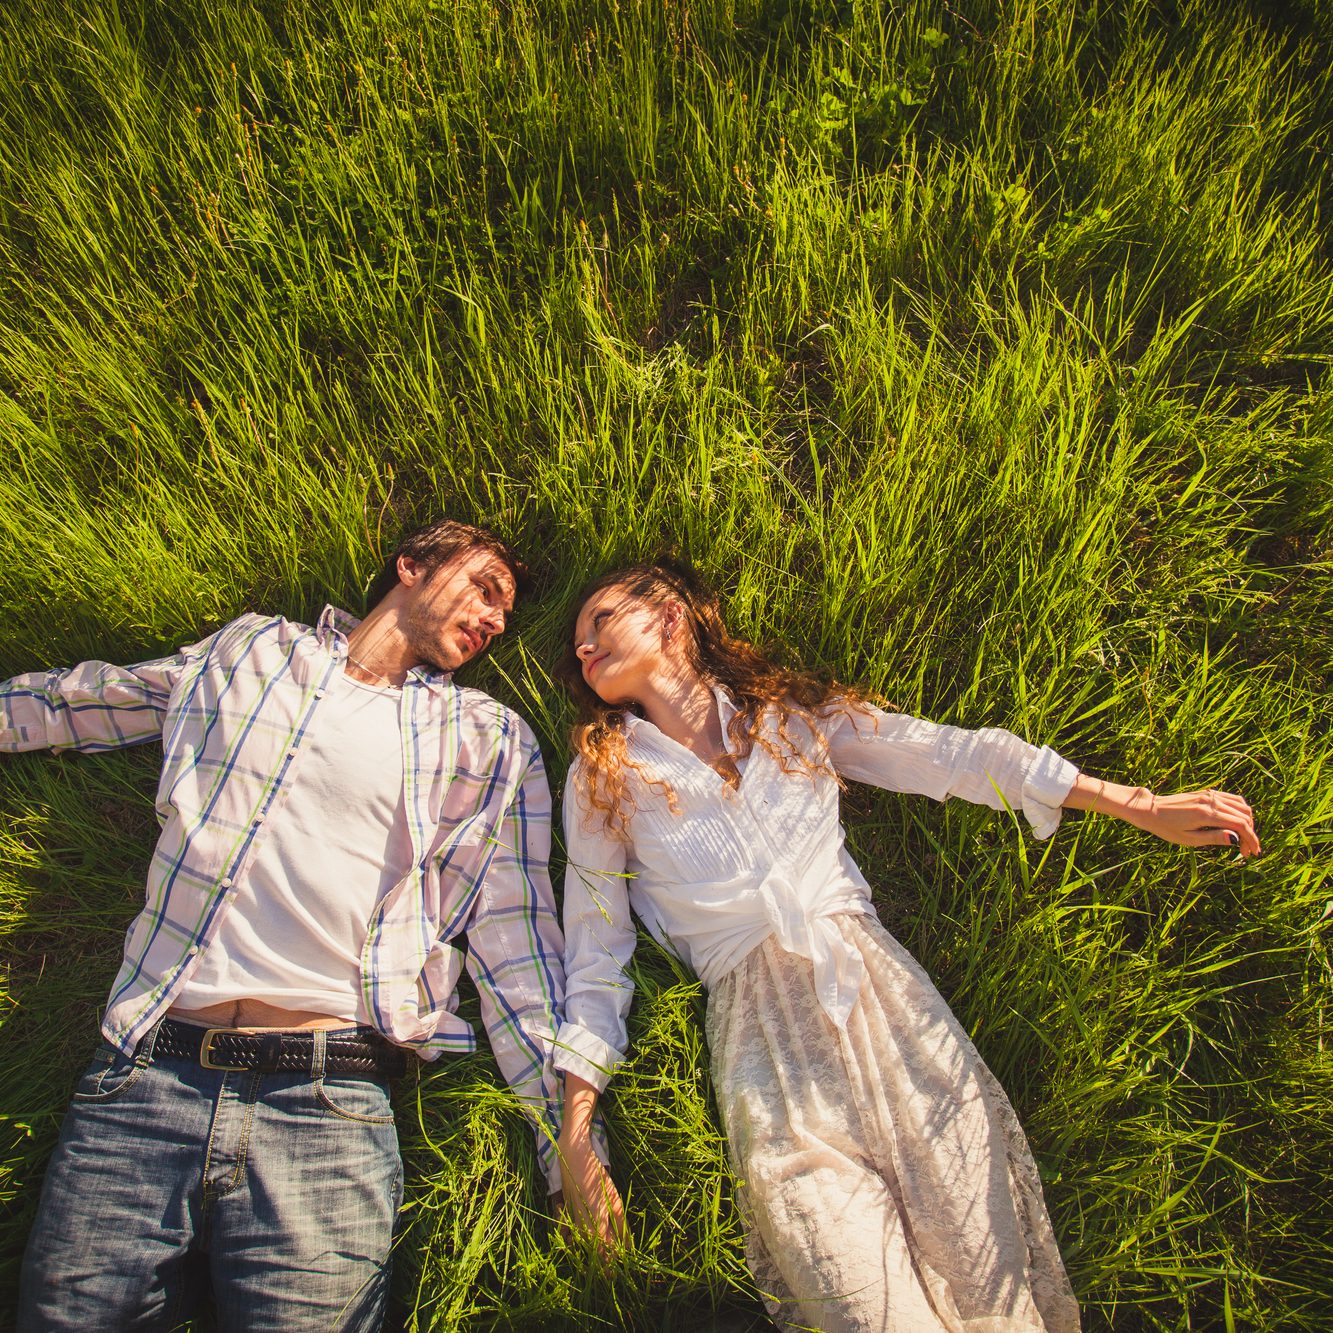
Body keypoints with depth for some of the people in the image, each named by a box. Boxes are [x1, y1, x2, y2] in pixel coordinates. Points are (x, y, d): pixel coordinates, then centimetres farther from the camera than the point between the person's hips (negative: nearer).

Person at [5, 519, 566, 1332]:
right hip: (146, 1077, 1)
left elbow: (514, 940, 7)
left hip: (334, 1107, -1)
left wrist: (572, 1144, 2)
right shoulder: (249, 653, 13)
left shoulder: (492, 740, 11)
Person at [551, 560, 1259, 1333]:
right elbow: (595, 954, 11)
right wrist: (576, 1130, 3)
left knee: (989, 1267, -10)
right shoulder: (602, 779, 12)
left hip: (870, 975, 1)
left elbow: (951, 755, 10)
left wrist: (1143, 806, 6)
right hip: (757, 1014, -1)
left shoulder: (789, 714, 15)